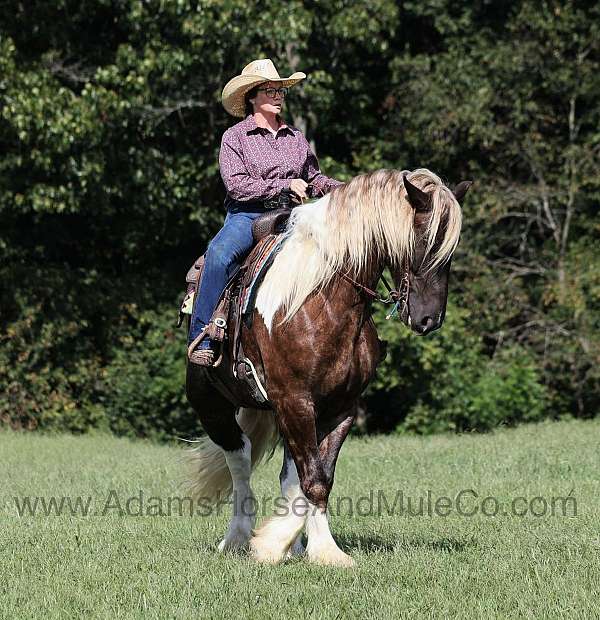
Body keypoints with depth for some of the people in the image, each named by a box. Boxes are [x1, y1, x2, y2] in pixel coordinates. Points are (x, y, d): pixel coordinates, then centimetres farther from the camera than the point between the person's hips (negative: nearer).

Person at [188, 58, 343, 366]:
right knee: (219, 254, -34)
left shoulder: (296, 137, 17)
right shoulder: (235, 137, 3)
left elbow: (314, 179, 26)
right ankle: (201, 336, -30)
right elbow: (237, 185, -10)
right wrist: (285, 185, -14)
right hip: (247, 215, -4)